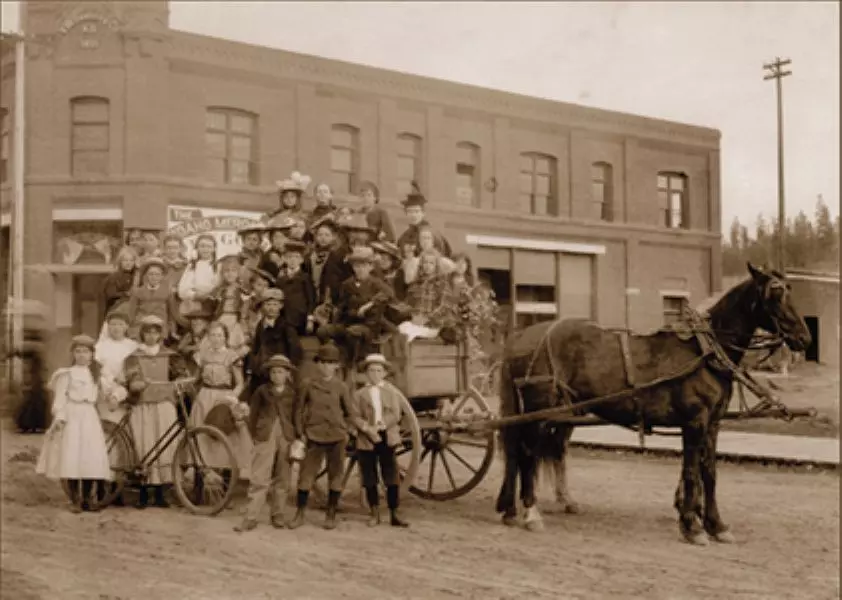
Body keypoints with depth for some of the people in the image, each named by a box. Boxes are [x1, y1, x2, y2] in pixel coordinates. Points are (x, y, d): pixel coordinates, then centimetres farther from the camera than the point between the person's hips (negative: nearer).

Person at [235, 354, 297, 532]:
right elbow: (253, 414, 7)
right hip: (265, 437, -2)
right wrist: (254, 435, 1)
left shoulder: (292, 393, 6)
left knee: (282, 480, 8)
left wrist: (297, 439, 1)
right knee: (259, 479, -5)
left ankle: (277, 515, 18)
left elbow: (297, 416, 8)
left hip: (286, 438, 2)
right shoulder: (262, 391, 3)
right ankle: (250, 518, -5)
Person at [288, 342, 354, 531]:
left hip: (336, 437, 1)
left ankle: (331, 515, 15)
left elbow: (349, 413, 12)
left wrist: (344, 431, 8)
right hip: (314, 436, 0)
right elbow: (299, 410, 7)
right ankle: (300, 514, 9)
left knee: (335, 476, 5)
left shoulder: (341, 387, 2)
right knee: (306, 475, -1)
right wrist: (300, 433, 2)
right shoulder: (308, 385, 1)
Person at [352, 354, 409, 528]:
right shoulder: (359, 394, 7)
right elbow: (356, 417, -2)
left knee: (392, 478, -2)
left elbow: (396, 415, -1)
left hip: (387, 438, 0)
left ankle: (394, 515, 4)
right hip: (366, 440, 0)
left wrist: (381, 426, -15)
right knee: (369, 479, 4)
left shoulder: (392, 391, 9)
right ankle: (375, 514, 15)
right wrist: (368, 428, -19)